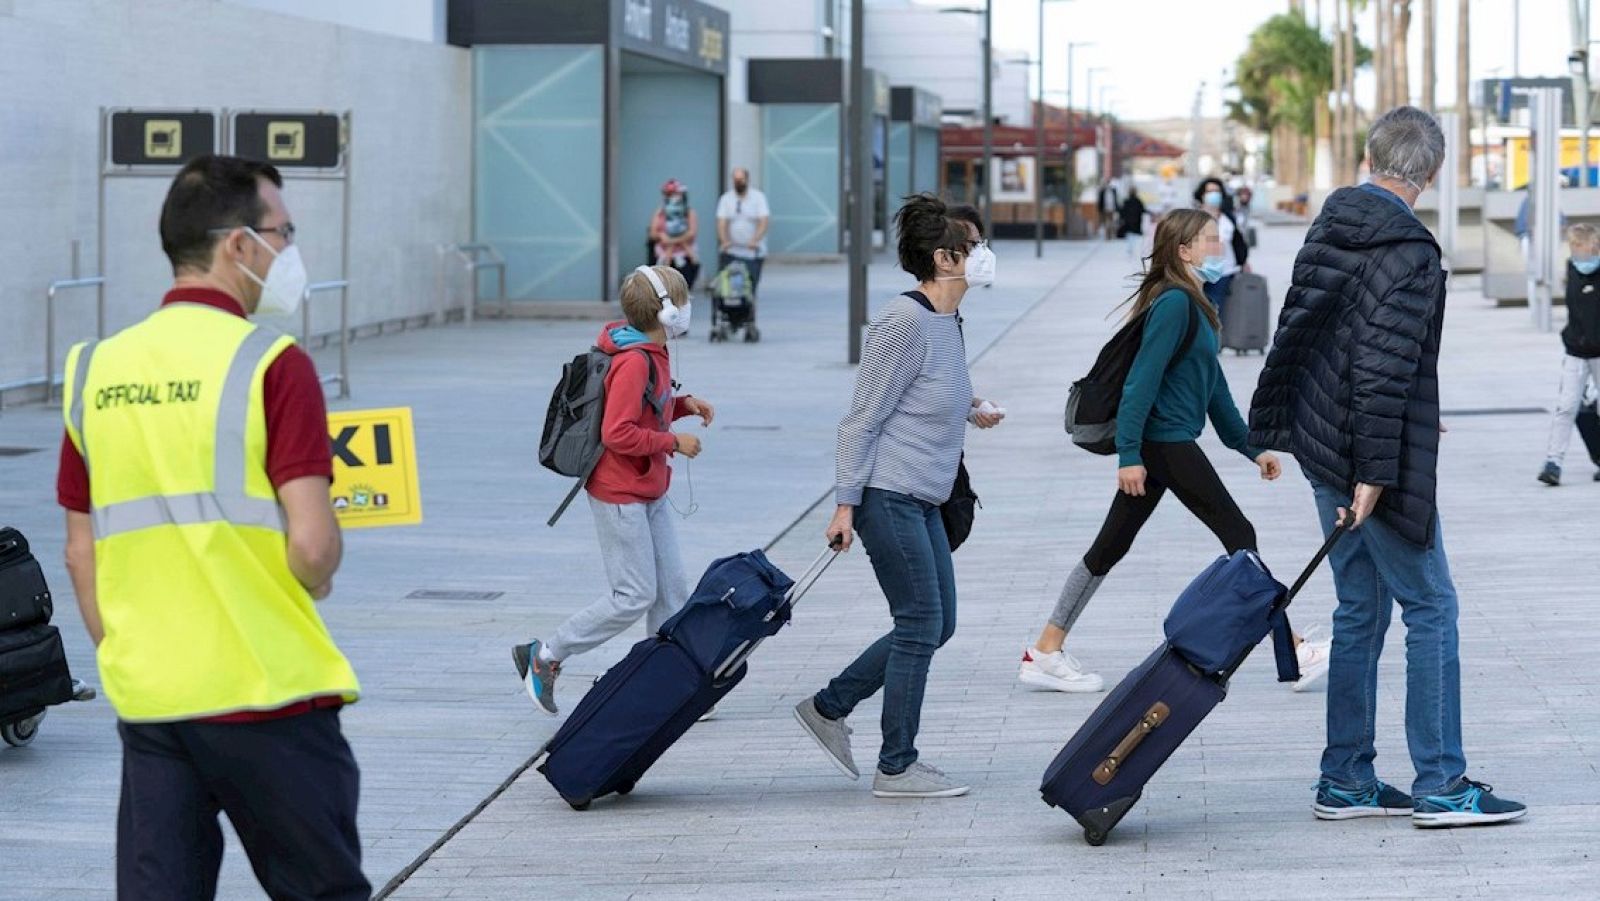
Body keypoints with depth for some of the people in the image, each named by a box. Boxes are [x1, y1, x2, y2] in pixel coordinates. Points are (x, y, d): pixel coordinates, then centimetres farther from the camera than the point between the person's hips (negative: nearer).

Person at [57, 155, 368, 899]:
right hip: (266, 693, -5)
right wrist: (317, 583, 5)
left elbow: (81, 552, 11)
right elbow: (312, 543, -16)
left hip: (145, 699, 5)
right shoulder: (270, 365, -10)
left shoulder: (95, 370, 7)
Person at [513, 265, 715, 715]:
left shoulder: (651, 354, 9)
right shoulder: (633, 363, -22)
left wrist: (683, 403, 4)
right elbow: (618, 433, -26)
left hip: (649, 493, 10)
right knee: (635, 597, -6)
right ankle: (544, 656, 4)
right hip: (621, 496, -10)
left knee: (672, 590, 8)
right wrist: (674, 442, -18)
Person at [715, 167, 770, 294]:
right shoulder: (725, 199, 8)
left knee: (751, 287, -5)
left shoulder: (758, 197, 2)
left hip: (753, 252, -1)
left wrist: (755, 240, -26)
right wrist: (724, 241, -21)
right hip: (730, 251, 1)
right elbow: (722, 222, -2)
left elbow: (763, 221, -9)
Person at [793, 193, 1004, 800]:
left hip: (921, 500, 10)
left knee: (935, 624, 11)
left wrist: (971, 410, 11)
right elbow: (862, 419, -16)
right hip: (888, 494, -10)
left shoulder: (947, 321, 11)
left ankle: (828, 708, 21)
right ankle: (897, 767, 3)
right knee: (921, 623, -5)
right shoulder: (904, 323, -17)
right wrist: (846, 504, -17)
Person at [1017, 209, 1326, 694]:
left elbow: (1213, 385, 22)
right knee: (1239, 537, -2)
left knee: (1110, 547, 9)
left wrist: (1250, 447, 24)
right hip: (1166, 444, -10)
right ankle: (1295, 653, 4)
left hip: (1159, 446, 10)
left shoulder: (1192, 304, 16)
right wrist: (1130, 454, -23)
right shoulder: (1174, 303, -15)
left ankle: (1046, 653, 10)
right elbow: (1143, 380, -20)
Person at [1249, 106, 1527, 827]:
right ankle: (1440, 786, -1)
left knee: (1360, 610, 13)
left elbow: (1297, 327, 17)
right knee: (1430, 606, -2)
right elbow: (1385, 369, -21)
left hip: (1321, 445, 9)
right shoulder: (1410, 254, -17)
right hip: (1369, 452, -9)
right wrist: (1375, 475, -21)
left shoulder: (1328, 227, 9)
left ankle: (1345, 782, 15)